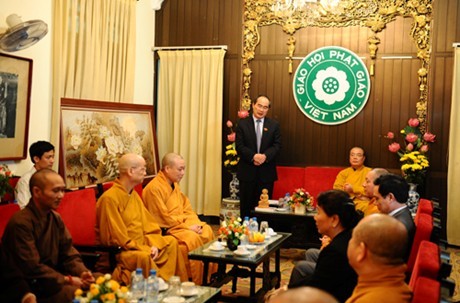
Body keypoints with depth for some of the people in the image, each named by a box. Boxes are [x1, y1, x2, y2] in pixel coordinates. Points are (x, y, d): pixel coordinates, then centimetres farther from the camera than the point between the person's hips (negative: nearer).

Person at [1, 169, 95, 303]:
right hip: (30, 288, -8)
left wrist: (82, 272, -12)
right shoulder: (21, 223, -19)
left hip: (54, 276, 8)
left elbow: (68, 253, 7)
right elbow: (32, 268, -21)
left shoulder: (55, 217, 7)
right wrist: (67, 280, -20)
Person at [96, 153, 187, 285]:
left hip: (141, 245, 10)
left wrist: (153, 245, -6)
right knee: (144, 257, -35)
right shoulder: (109, 198, -18)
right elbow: (116, 238, -20)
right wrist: (144, 249, -19)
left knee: (172, 242, 5)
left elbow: (148, 224, 13)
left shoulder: (134, 195, 12)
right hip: (120, 251, -10)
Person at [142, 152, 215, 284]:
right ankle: (197, 282, -17)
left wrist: (196, 224, -3)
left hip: (182, 224, 9)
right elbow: (163, 218, -19)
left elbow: (188, 209, 16)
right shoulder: (154, 188, -17)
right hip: (166, 229, -9)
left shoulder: (175, 185, 13)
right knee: (193, 238, -27)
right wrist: (187, 227, -16)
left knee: (207, 231, -9)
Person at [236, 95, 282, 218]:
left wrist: (265, 156, -18)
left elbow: (277, 145, 0)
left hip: (266, 172, 1)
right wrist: (253, 156, -19)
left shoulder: (274, 125, 7)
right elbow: (239, 146, -4)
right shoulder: (242, 124, 3)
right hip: (247, 171, -1)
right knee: (246, 205, 5)